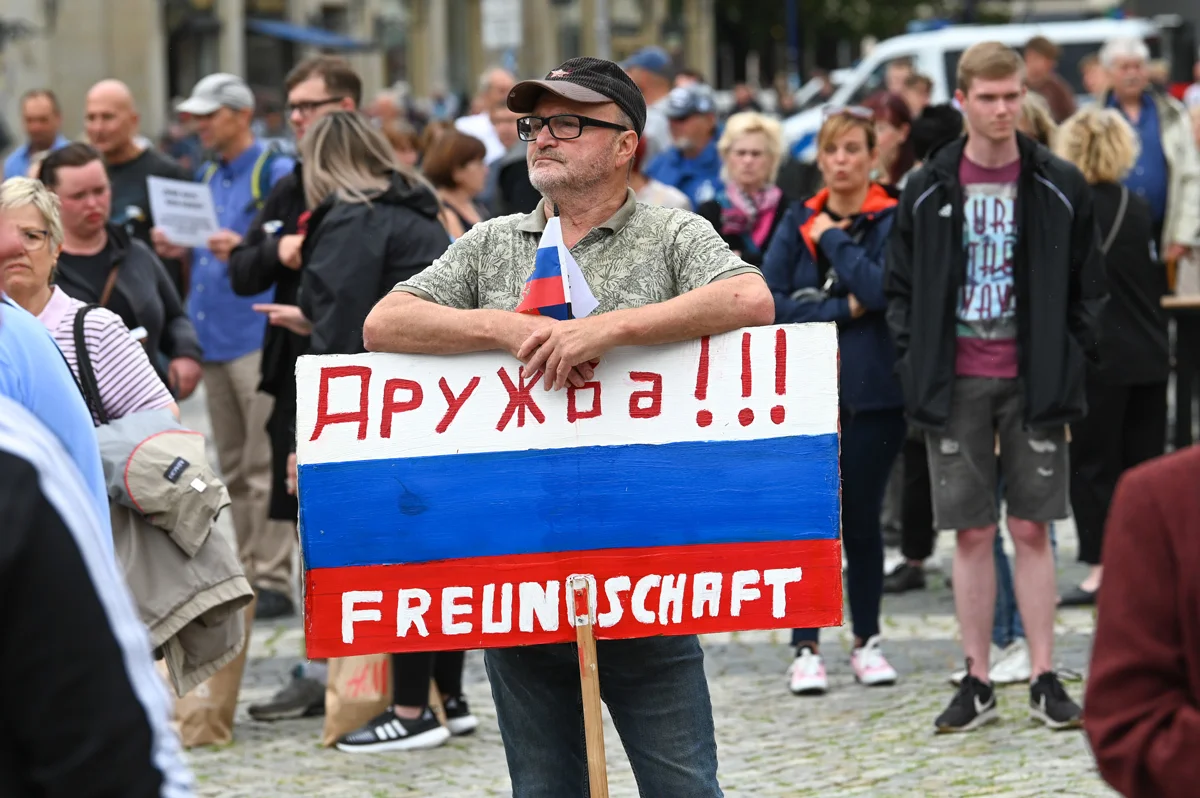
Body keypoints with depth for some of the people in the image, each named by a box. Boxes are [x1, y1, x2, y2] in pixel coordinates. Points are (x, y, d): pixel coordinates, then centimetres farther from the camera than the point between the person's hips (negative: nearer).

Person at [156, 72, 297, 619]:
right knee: (233, 467, 11)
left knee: (265, 465, -8)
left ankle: (273, 579, -6)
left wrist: (245, 248, -24)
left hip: (260, 333, -8)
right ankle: (243, 571, 17)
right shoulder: (207, 176, 18)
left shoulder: (276, 173, -7)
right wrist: (178, 250, 5)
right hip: (213, 333, 8)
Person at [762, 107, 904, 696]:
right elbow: (769, 300, -3)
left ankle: (866, 641, 17)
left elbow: (881, 289, -19)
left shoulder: (892, 221, -1)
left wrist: (833, 239, -9)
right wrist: (841, 309, -9)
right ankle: (805, 648, 3)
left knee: (861, 517, 4)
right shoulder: (798, 222, 9)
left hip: (871, 391, -2)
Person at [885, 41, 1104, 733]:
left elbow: (1089, 286, 7)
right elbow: (901, 282, 9)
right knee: (973, 534, 3)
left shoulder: (1061, 188, 2)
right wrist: (916, 359, -2)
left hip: (1034, 382, 0)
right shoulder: (929, 190, 3)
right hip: (958, 383, 0)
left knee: (1033, 529, 1)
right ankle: (978, 683, 9)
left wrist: (1069, 364, -2)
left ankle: (1045, 678, 8)